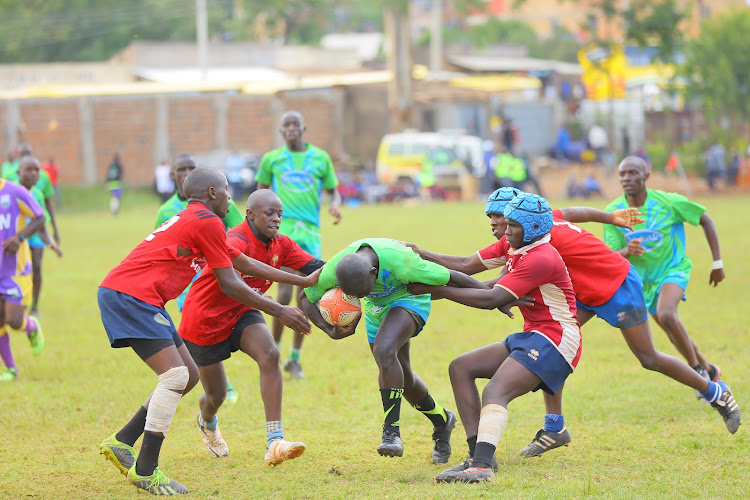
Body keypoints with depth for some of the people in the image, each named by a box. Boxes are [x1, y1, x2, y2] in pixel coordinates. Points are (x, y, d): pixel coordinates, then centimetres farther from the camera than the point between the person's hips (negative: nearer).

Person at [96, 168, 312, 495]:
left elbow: (240, 262, 31)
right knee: (175, 375, -15)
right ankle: (145, 471, -14)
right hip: (131, 295, -10)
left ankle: (121, 443, 13)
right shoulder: (208, 222, -7)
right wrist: (280, 311, 2)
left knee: (188, 376, 11)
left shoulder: (191, 219, 24)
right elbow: (229, 285, -6)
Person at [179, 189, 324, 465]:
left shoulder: (281, 245, -4)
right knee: (216, 396, 6)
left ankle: (274, 443, -31)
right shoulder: (235, 243, -29)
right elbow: (232, 284, -46)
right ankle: (207, 422, 49)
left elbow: (315, 267, -11)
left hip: (241, 313, 5)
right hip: (204, 319, -5)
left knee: (270, 354, -26)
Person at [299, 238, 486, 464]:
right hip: (377, 305, 6)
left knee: (384, 351, -30)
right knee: (400, 375, 11)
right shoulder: (332, 270, -30)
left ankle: (392, 432, -27)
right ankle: (442, 421, 36)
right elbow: (306, 298, -10)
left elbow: (453, 278, -29)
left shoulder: (402, 264, -41)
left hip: (409, 298, -6)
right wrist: (330, 331, -26)